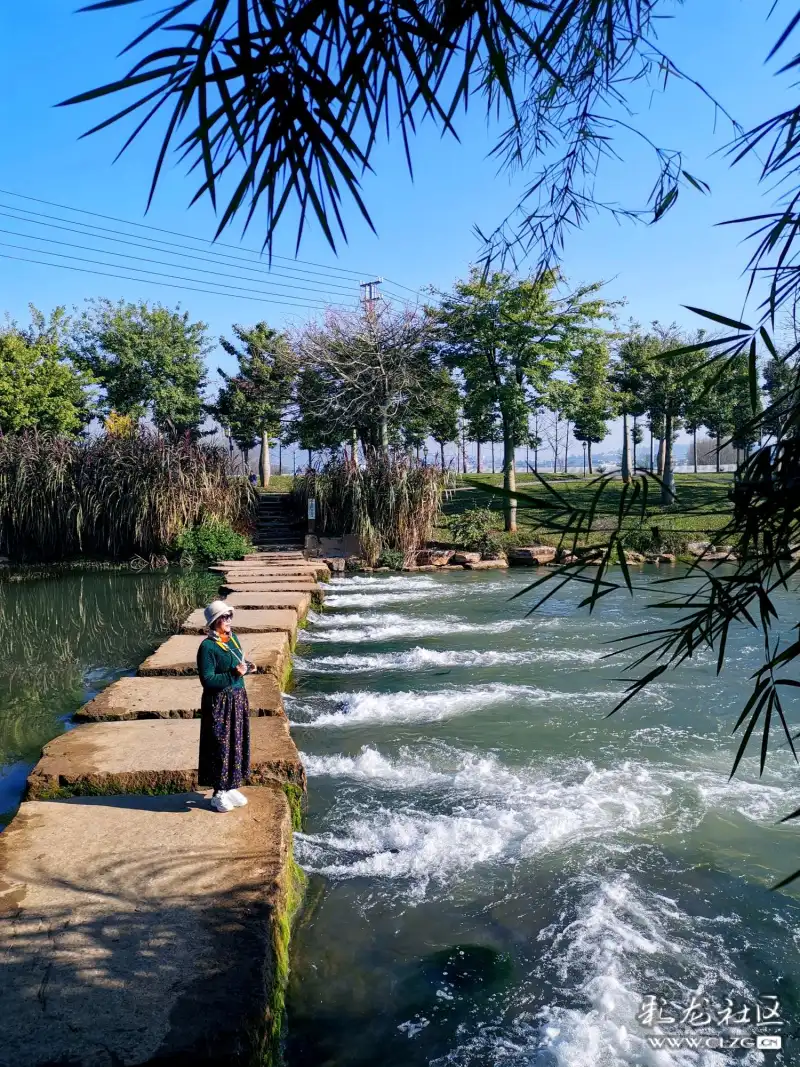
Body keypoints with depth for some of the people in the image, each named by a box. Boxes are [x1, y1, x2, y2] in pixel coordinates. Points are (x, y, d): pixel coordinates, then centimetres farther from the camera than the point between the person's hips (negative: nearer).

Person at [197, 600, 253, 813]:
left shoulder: (233, 639, 6)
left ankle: (231, 787, 29)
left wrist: (245, 668, 0)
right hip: (219, 703, -8)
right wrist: (234, 674, -27)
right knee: (220, 746, 2)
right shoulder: (207, 647, -18)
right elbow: (208, 680, -21)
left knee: (237, 743, 15)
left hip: (238, 699, 8)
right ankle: (218, 793, 17)